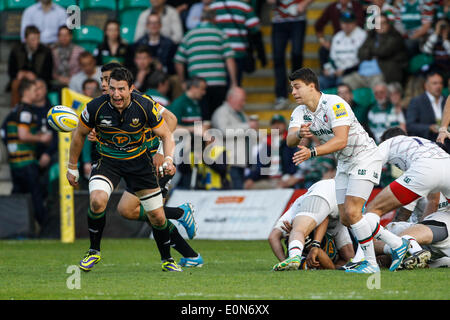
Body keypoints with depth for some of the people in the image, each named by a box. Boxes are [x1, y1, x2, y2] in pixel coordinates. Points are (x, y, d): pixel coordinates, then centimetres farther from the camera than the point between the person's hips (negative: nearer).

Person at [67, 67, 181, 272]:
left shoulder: (145, 107, -18)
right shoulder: (96, 107, -18)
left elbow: (166, 136, -6)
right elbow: (79, 134, 0)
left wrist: (168, 160, -25)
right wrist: (72, 167, 5)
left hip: (138, 162, 1)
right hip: (107, 161, -1)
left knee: (158, 217, 1)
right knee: (97, 201, -29)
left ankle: (167, 260, 26)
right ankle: (94, 252, -8)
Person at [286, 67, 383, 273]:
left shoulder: (334, 104, -23)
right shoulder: (301, 112, 0)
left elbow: (341, 140, -32)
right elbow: (290, 140, -15)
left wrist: (312, 152, -42)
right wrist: (299, 134, -38)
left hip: (364, 158, -8)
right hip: (344, 164, 8)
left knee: (351, 212, -19)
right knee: (345, 219, 4)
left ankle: (371, 263, -14)